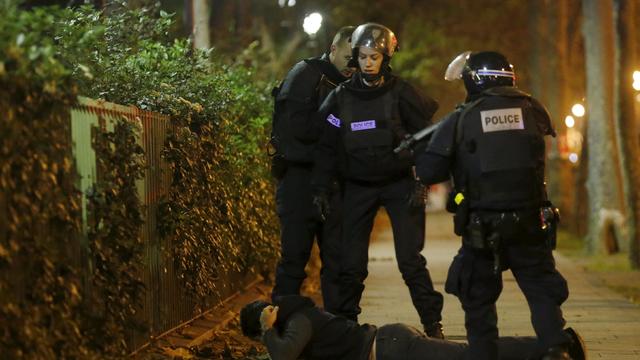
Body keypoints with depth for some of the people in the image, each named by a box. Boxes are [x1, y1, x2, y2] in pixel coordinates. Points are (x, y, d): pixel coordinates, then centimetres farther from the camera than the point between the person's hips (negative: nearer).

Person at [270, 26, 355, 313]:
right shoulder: (306, 74, -5)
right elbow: (295, 126, -17)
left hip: (333, 179, 6)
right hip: (300, 178, -6)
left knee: (338, 257, 6)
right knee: (295, 255, -3)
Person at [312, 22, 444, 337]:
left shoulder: (400, 93, -6)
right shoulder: (341, 97, 1)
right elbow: (327, 146, 5)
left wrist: (422, 183, -9)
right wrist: (320, 189, 0)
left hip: (399, 183, -2)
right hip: (358, 187, 2)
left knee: (410, 261, -6)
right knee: (351, 263, 2)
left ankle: (432, 324, 2)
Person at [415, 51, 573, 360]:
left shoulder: (459, 120, -4)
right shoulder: (532, 110, 2)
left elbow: (427, 172, -5)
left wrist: (458, 165, 14)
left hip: (482, 228, -1)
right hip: (530, 225, 1)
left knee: (478, 299, 14)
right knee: (542, 289, 9)